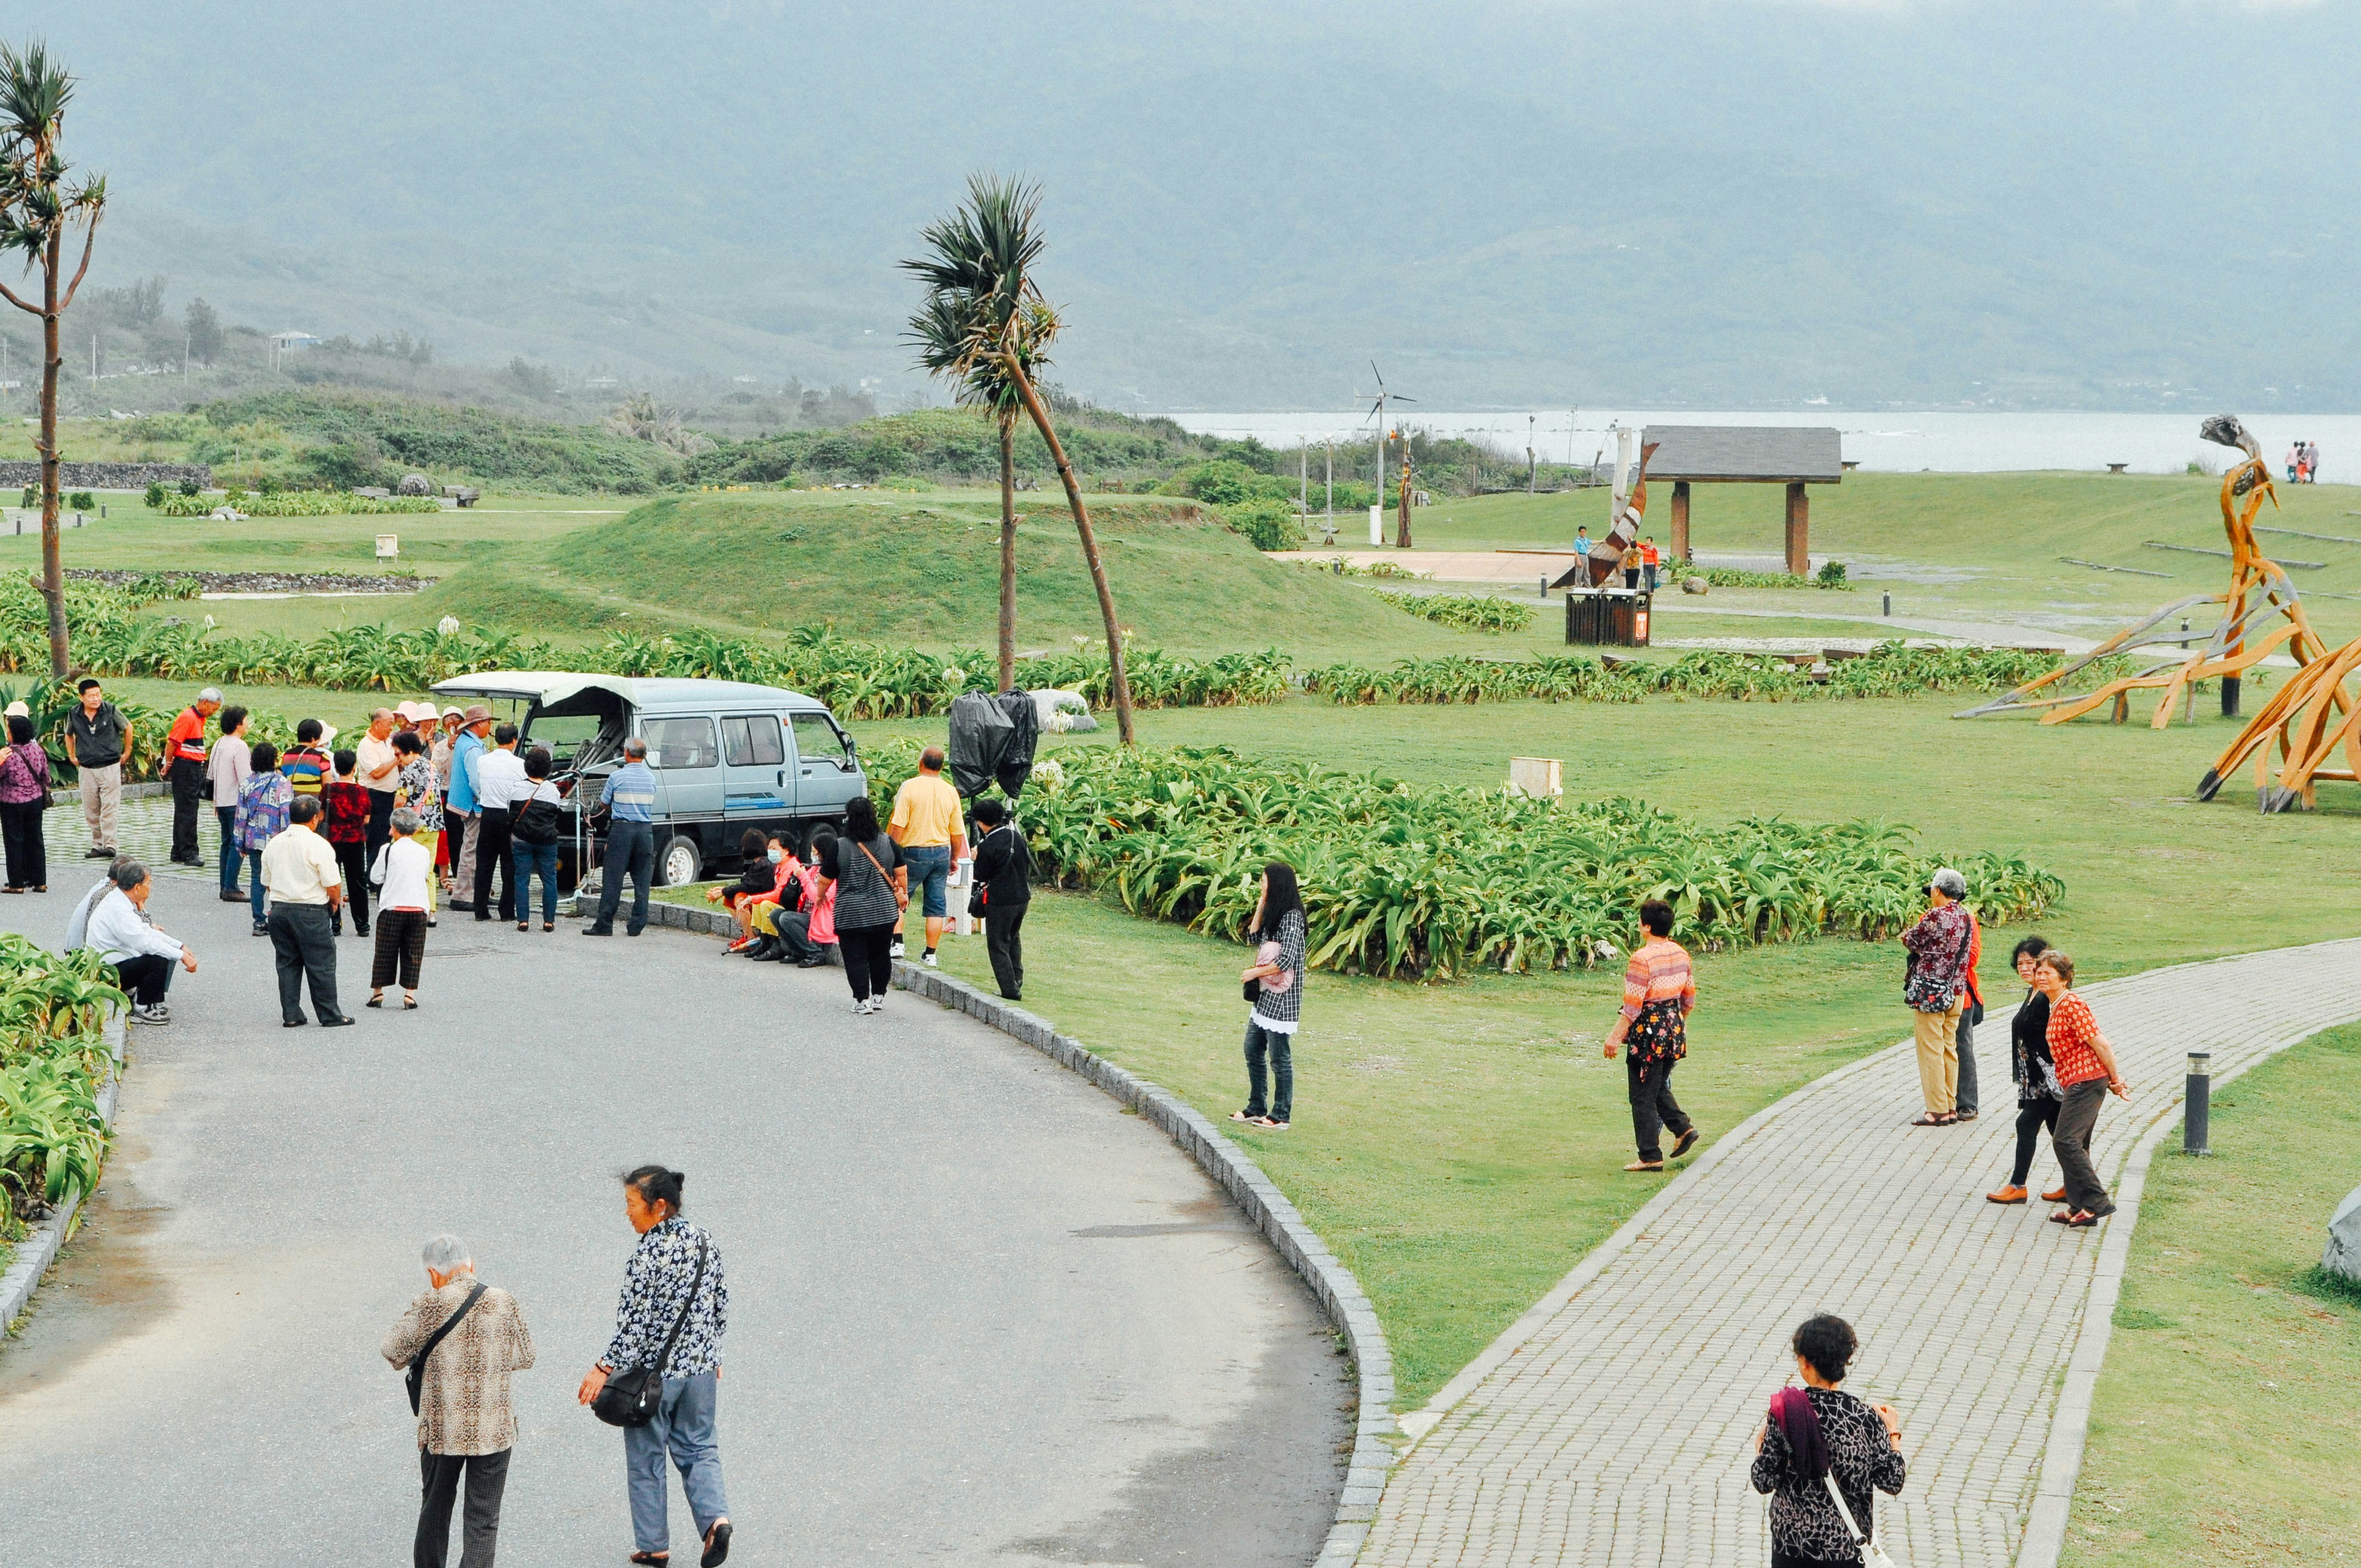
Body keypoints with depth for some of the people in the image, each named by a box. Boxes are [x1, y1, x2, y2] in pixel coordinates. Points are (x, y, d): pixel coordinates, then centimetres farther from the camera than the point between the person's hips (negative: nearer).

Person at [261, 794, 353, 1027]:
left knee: (287, 964, 12)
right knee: (321, 965, 4)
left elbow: (267, 882, 14)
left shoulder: (274, 844, 6)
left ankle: (291, 1015, 12)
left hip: (279, 910, 5)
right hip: (311, 913, -5)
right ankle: (330, 1015, 9)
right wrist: (336, 900, 7)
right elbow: (333, 887, -14)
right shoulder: (319, 845, -13)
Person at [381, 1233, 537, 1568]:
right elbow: (525, 1357, 6)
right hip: (493, 1428, 0)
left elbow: (392, 1351, -2)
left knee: (435, 1513, 19)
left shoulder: (430, 1306, -11)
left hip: (442, 1429, 0)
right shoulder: (503, 1302, -4)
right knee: (483, 1519, 3)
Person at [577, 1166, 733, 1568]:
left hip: (653, 1371, -6)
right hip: (700, 1368, 6)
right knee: (698, 1448, 17)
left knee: (646, 1459, 9)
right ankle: (715, 1517, -4)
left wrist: (604, 1369, -15)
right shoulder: (704, 1243, 1)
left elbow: (635, 1322, -21)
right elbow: (721, 1305, 9)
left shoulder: (649, 1254, -20)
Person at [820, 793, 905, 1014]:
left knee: (855, 957, 3)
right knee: (881, 955, 16)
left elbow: (825, 878, -2)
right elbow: (901, 873, 3)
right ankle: (879, 996, 21)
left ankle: (862, 1000, -1)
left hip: (851, 915, -3)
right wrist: (903, 894, 21)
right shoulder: (888, 843, -3)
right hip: (884, 912, 3)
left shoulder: (840, 847, -11)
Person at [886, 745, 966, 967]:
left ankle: (897, 943, -2)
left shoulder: (910, 787, -10)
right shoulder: (950, 792, 2)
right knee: (936, 907, 7)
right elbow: (957, 833, 7)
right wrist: (955, 858, 20)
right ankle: (931, 955, 7)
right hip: (941, 853, 4)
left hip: (914, 852, -4)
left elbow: (898, 825, -14)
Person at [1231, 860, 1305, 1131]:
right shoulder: (1274, 914, 12)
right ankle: (1256, 1108, 25)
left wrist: (1254, 972, -14)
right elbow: (1254, 939, 16)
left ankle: (1281, 1116, 6)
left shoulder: (1291, 917, -18)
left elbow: (1286, 960, -23)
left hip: (1281, 999, -10)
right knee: (1253, 1051, 16)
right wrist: (1260, 909, 7)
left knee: (1280, 1058, -2)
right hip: (1265, 996, 10)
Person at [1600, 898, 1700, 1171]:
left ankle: (1651, 1157, 4)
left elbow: (1632, 1005, -19)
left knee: (1643, 1097, 2)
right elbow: (1689, 999, 14)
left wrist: (1616, 1035, -13)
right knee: (1659, 1089, 23)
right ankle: (1683, 1128, 8)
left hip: (1648, 1031, -8)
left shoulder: (1642, 959, -18)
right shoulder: (1681, 954, 6)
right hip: (1674, 1028, 8)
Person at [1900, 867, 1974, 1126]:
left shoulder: (1934, 917, -16)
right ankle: (1952, 1108, 17)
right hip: (1956, 992, 8)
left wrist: (1906, 935, 17)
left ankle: (1938, 1110, -2)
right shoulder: (1965, 918, 7)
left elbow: (1912, 940, -7)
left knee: (1931, 1050, -2)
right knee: (1950, 1048, 14)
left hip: (1930, 991, -8)